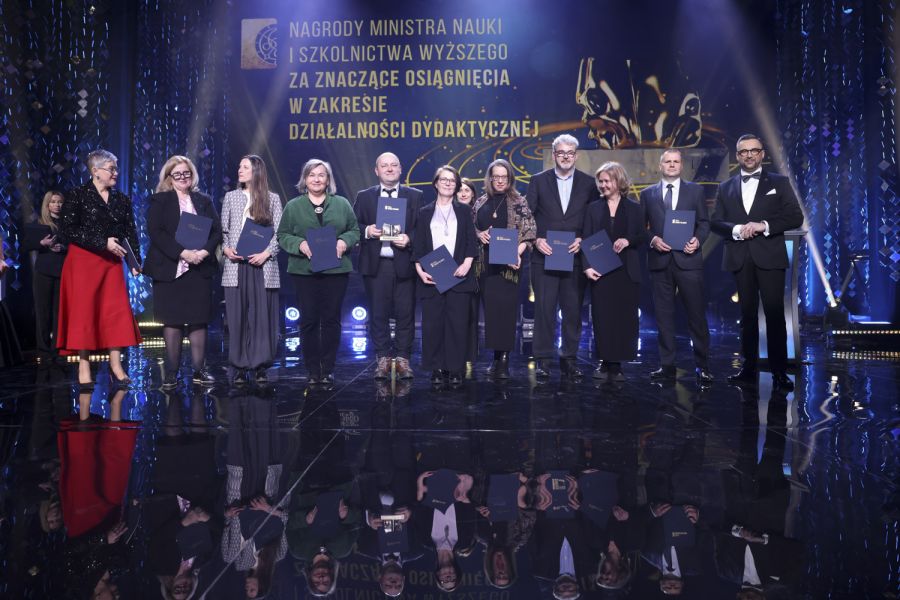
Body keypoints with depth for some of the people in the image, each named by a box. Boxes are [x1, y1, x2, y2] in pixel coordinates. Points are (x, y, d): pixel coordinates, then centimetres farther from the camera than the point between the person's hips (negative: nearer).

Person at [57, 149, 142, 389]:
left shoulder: (122, 200, 11)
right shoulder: (78, 195, -3)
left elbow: (130, 233, 9)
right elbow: (67, 231, -10)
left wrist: (135, 260, -4)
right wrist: (103, 243, -15)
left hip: (111, 263, 4)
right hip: (83, 262, -4)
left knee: (116, 312, -1)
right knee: (84, 312, -1)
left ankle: (116, 366, 3)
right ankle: (84, 366, 5)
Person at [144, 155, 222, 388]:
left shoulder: (204, 201, 14)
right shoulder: (159, 201, 6)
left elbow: (216, 231, 7)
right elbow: (155, 232, -6)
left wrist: (204, 251, -12)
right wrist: (182, 252, -17)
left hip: (200, 269, 2)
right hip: (170, 269, -2)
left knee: (198, 320, 3)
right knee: (172, 321, 0)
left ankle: (199, 370, 9)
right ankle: (171, 372, 7)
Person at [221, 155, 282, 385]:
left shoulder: (272, 199, 7)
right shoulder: (231, 197, 13)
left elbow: (279, 233, 3)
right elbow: (223, 230, 13)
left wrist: (267, 252, -11)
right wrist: (225, 248, -5)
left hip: (263, 266, -1)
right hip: (235, 266, 1)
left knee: (262, 317, 0)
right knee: (237, 317, 0)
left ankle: (260, 368, 9)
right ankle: (238, 368, 8)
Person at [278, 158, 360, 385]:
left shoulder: (342, 204, 9)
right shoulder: (293, 206, 8)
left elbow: (355, 230, 10)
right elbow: (282, 235, 6)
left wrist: (344, 241, -10)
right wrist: (299, 244, -13)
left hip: (336, 270, 1)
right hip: (304, 270, 0)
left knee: (332, 319, 3)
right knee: (308, 320, 1)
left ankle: (328, 370, 12)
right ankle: (313, 371, 11)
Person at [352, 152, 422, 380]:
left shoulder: (415, 196, 8)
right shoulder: (364, 196, 11)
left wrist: (409, 239, -15)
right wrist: (367, 231, -11)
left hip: (404, 263, -1)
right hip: (376, 264, 1)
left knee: (405, 313, 1)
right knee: (378, 313, 5)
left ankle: (403, 359, 12)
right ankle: (382, 359, 15)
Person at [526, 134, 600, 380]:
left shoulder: (588, 183, 7)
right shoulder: (538, 181, 5)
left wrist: (582, 240, -8)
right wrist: (536, 240, -10)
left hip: (575, 257, 1)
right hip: (544, 256, -1)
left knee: (573, 310, 5)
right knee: (544, 309, -1)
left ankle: (569, 358, 16)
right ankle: (543, 359, 8)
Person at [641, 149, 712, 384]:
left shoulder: (695, 190, 11)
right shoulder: (648, 194, 12)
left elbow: (704, 222, 9)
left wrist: (698, 240, -10)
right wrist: (652, 239, -9)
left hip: (688, 259, -1)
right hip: (659, 261, 1)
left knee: (697, 314, -2)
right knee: (663, 316, 5)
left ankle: (702, 366, 7)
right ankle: (667, 365, 13)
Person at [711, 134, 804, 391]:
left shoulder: (779, 183, 7)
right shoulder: (726, 187, 13)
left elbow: (796, 217, -2)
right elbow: (716, 222, 6)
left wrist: (764, 225, -15)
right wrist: (737, 229, -13)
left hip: (770, 257, -2)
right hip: (740, 259, 2)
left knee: (775, 313, -4)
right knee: (747, 314, 8)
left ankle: (779, 371, 2)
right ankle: (749, 367, 14)